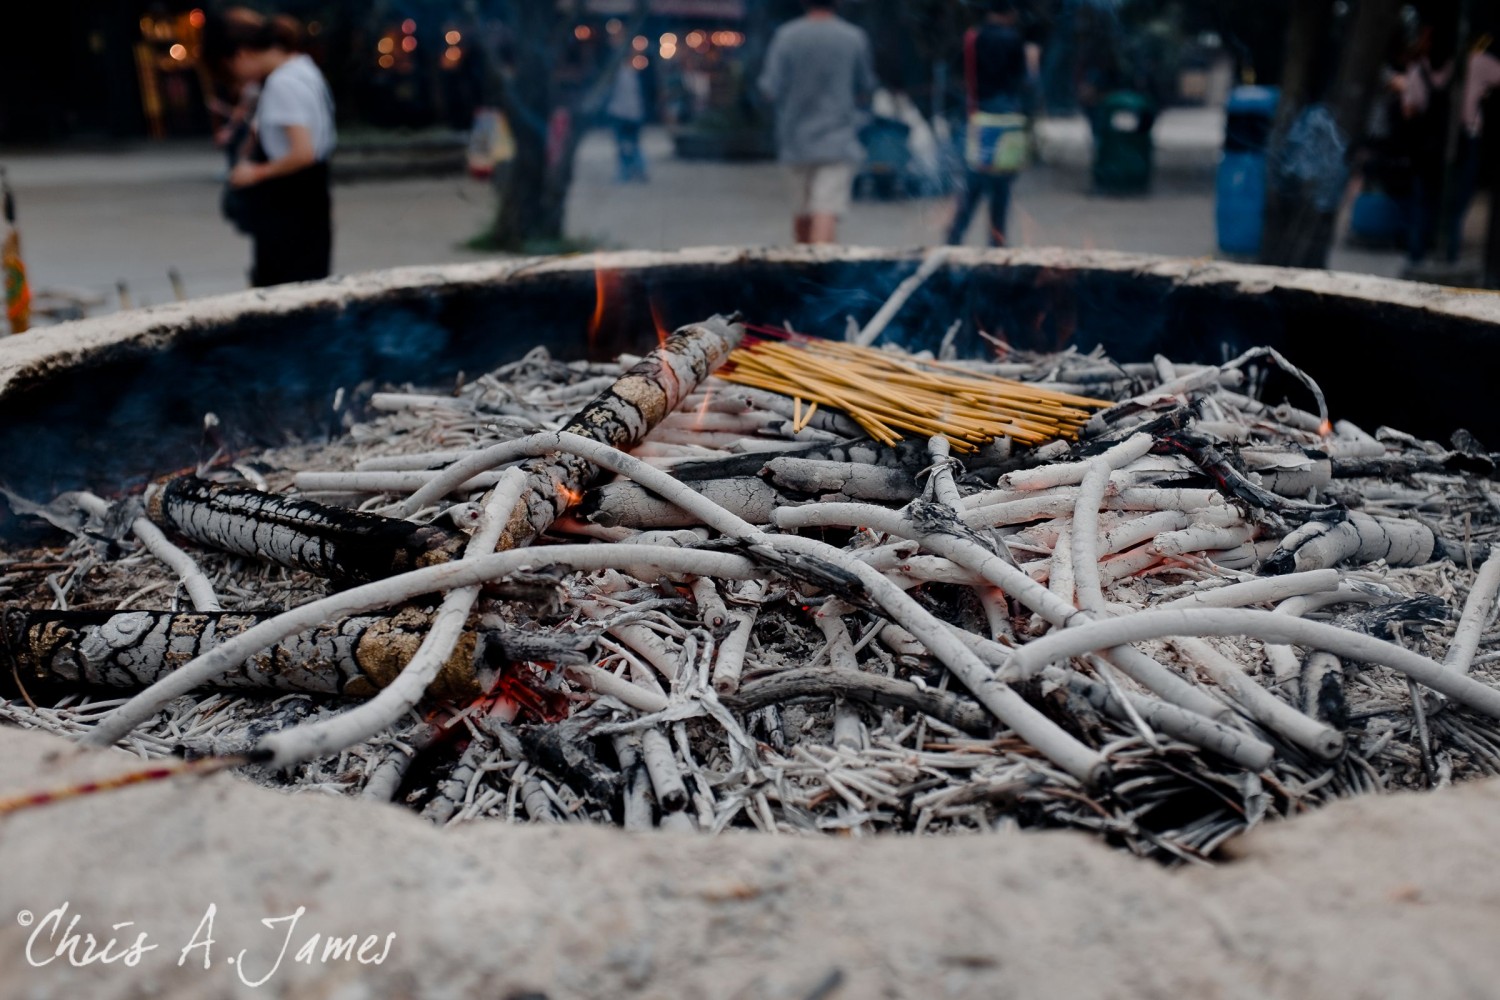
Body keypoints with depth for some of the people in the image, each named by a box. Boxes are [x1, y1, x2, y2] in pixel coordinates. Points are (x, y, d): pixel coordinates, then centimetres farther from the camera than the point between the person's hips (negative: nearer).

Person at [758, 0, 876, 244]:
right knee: (827, 211, -10)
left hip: (796, 140, 2)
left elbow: (771, 89, -7)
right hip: (838, 141, -2)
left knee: (802, 209, 17)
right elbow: (866, 90, 5)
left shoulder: (786, 36, -6)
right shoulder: (855, 38, -4)